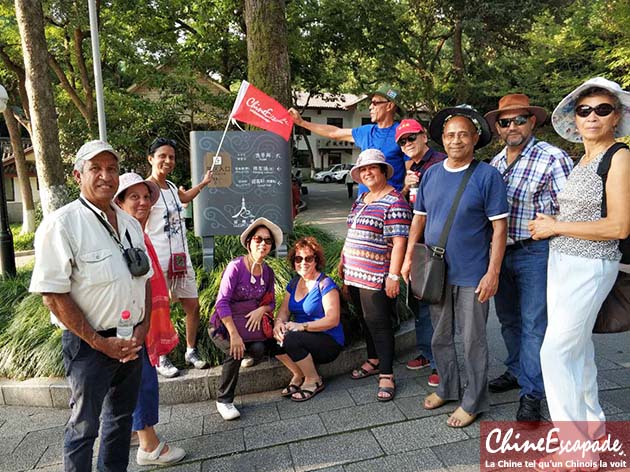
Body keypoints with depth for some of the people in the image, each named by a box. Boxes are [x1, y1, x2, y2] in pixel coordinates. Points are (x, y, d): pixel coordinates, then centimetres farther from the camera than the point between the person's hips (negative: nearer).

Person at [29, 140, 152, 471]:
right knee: (84, 426, 10)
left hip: (132, 341, 7)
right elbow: (53, 295, -17)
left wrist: (143, 327, 0)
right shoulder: (61, 224, -14)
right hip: (89, 343, -6)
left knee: (122, 416, 22)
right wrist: (100, 342, -16)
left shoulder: (131, 224, 6)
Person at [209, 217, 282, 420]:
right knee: (235, 351, -30)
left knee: (259, 349, -26)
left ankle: (249, 350, 13)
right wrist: (234, 335, -27)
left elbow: (271, 302, 10)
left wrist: (262, 309, -16)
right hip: (223, 324, -4)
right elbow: (221, 303, -21)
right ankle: (223, 400, -8)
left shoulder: (268, 271, 3)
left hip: (250, 322, 4)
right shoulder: (236, 266, -16)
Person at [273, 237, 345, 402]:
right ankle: (298, 374, 3)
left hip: (329, 343, -6)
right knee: (272, 338, -19)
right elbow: (284, 310, 6)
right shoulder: (294, 283, 9)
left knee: (291, 339, -31)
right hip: (304, 339, 6)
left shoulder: (325, 284, -13)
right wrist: (278, 323, -18)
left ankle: (314, 380, -6)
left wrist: (302, 326, -27)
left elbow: (333, 320, -20)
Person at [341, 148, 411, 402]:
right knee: (366, 320, 17)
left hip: (376, 276, -8)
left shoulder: (394, 201, -12)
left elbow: (399, 241, -17)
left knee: (378, 323, -2)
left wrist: (394, 275, -21)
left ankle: (386, 374, 10)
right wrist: (343, 260, 20)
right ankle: (373, 361, 34)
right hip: (354, 272, 8)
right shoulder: (361, 198, 14)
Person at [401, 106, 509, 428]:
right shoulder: (431, 174, 6)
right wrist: (409, 257, 5)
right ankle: (447, 388, 38)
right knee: (440, 337, 18)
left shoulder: (487, 176, -8)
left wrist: (493, 272, -14)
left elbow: (499, 228, -9)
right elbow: (419, 217, 11)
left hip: (472, 275, -5)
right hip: (435, 272, 5)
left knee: (473, 341, 9)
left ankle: (473, 401, 27)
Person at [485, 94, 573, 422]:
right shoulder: (495, 162, 8)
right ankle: (517, 371, 38)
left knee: (534, 325, 0)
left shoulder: (553, 158, -11)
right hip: (500, 251, 7)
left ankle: (531, 393, 13)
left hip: (536, 252, -6)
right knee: (508, 318, 18)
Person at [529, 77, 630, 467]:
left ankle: (574, 444, 8)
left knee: (555, 352, -7)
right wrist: (552, 222, 4)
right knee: (578, 347, 18)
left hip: (590, 266, -8)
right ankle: (592, 423, 37)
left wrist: (556, 227, -14)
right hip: (561, 261, 8)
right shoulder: (581, 161, 12)